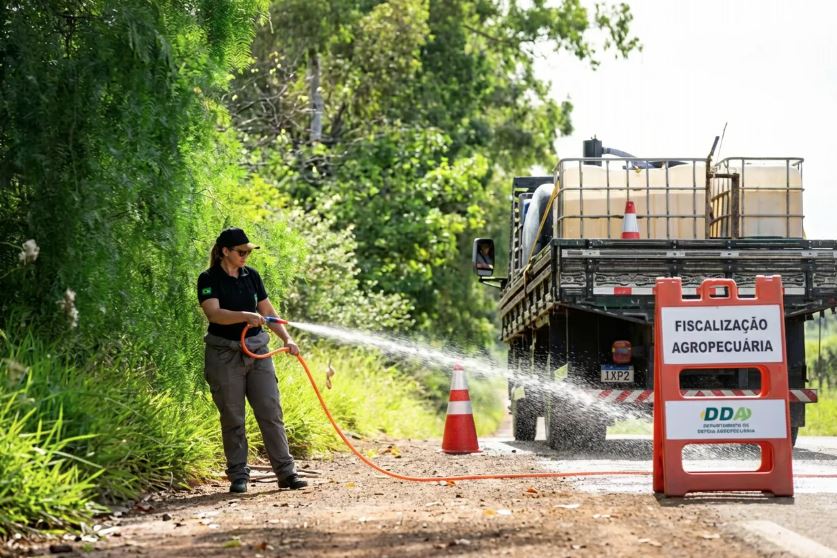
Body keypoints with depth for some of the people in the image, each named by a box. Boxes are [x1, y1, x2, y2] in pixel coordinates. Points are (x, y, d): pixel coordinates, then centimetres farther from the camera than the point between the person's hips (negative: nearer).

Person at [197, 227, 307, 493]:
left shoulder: (251, 276, 10)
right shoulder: (209, 279, -6)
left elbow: (268, 311, 14)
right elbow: (214, 313, -20)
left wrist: (287, 338, 2)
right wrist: (246, 316, -34)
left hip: (257, 351, 4)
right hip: (225, 354, -4)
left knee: (271, 412, -1)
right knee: (232, 418, 1)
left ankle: (286, 472, 0)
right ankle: (238, 476, 8)